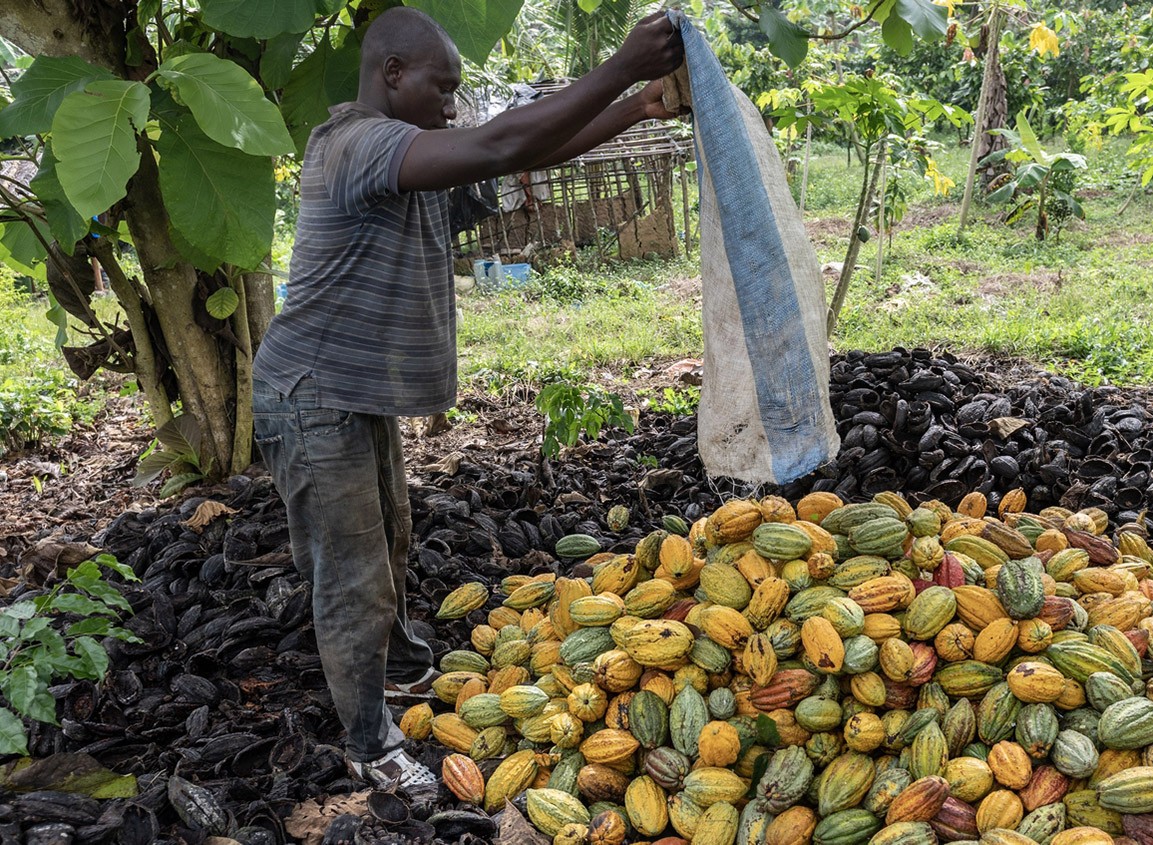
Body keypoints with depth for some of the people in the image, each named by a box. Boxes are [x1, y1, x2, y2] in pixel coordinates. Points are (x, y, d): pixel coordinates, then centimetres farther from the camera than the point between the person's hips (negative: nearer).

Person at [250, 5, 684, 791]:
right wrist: (624, 66, -33)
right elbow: (503, 146, -37)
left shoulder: (406, 149, 6)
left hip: (366, 394, 10)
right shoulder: (358, 144, -25)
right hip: (315, 399, -10)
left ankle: (404, 666, 46)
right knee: (353, 580, 2)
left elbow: (532, 152, 6)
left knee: (389, 545, 24)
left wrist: (639, 107, -1)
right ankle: (371, 745, 19)